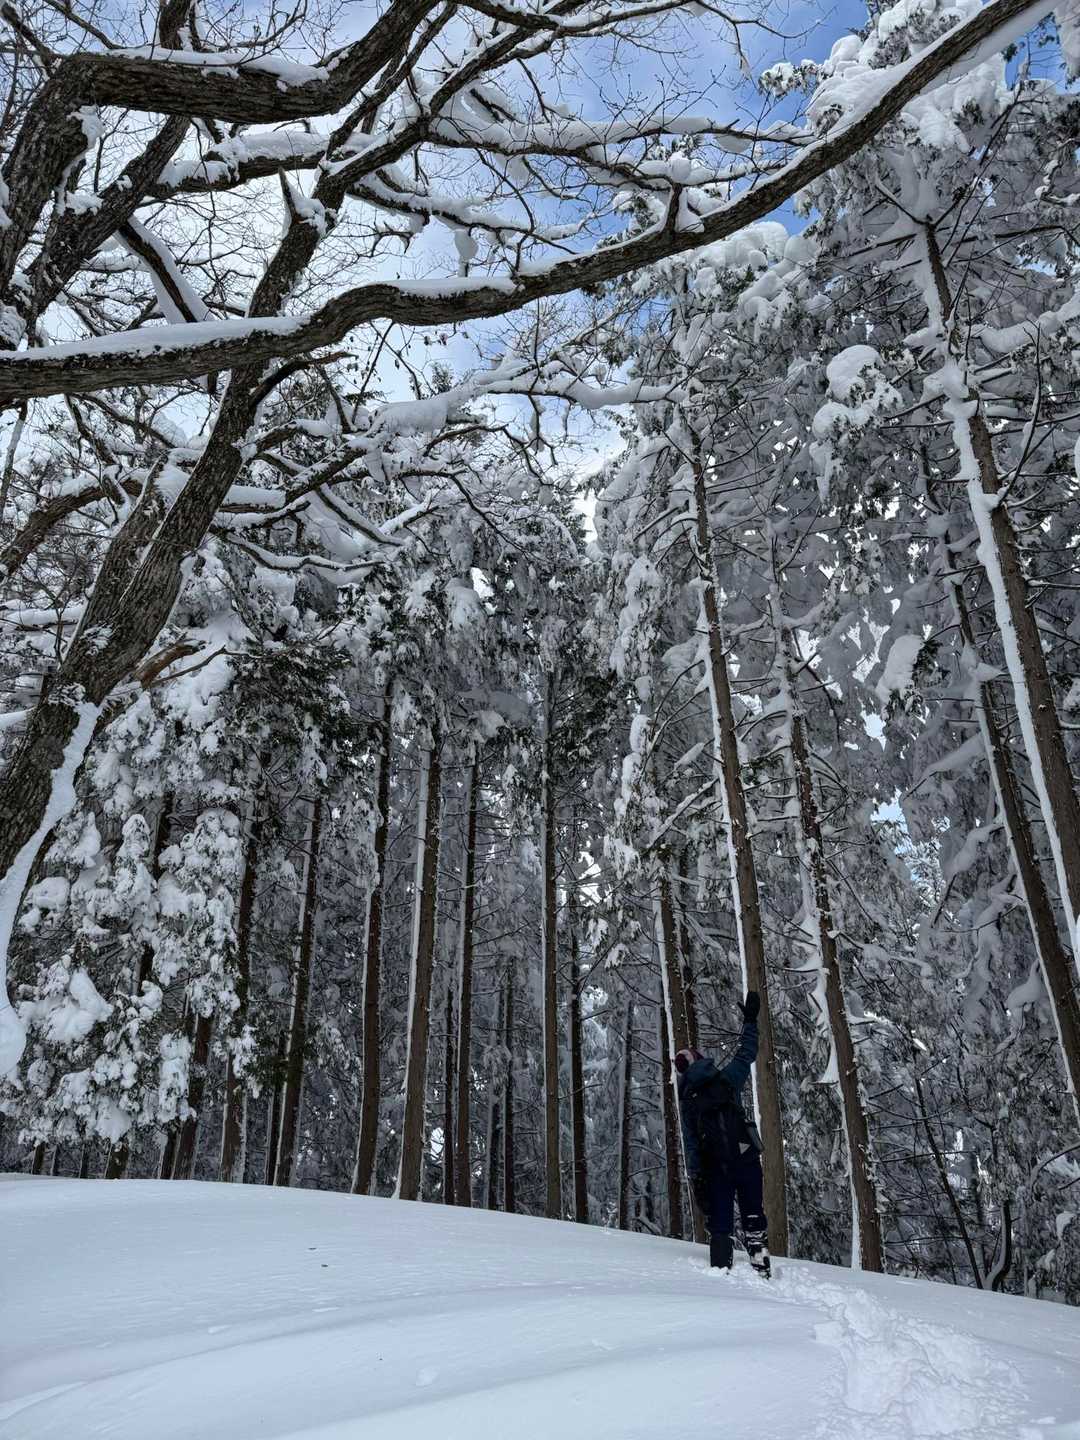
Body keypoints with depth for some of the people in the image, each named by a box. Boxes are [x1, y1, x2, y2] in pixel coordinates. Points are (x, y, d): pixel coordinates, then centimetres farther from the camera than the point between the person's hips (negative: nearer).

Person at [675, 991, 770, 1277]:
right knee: (754, 1216, 9)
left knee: (719, 1223, 7)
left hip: (714, 1167, 1)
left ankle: (722, 1270, -5)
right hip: (745, 1157, -1)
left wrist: (695, 1178, 4)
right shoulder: (726, 1079, 2)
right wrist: (750, 1020, 21)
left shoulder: (686, 1101, 7)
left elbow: (690, 1144, 3)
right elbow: (747, 1053, 11)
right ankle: (761, 1269, 2)